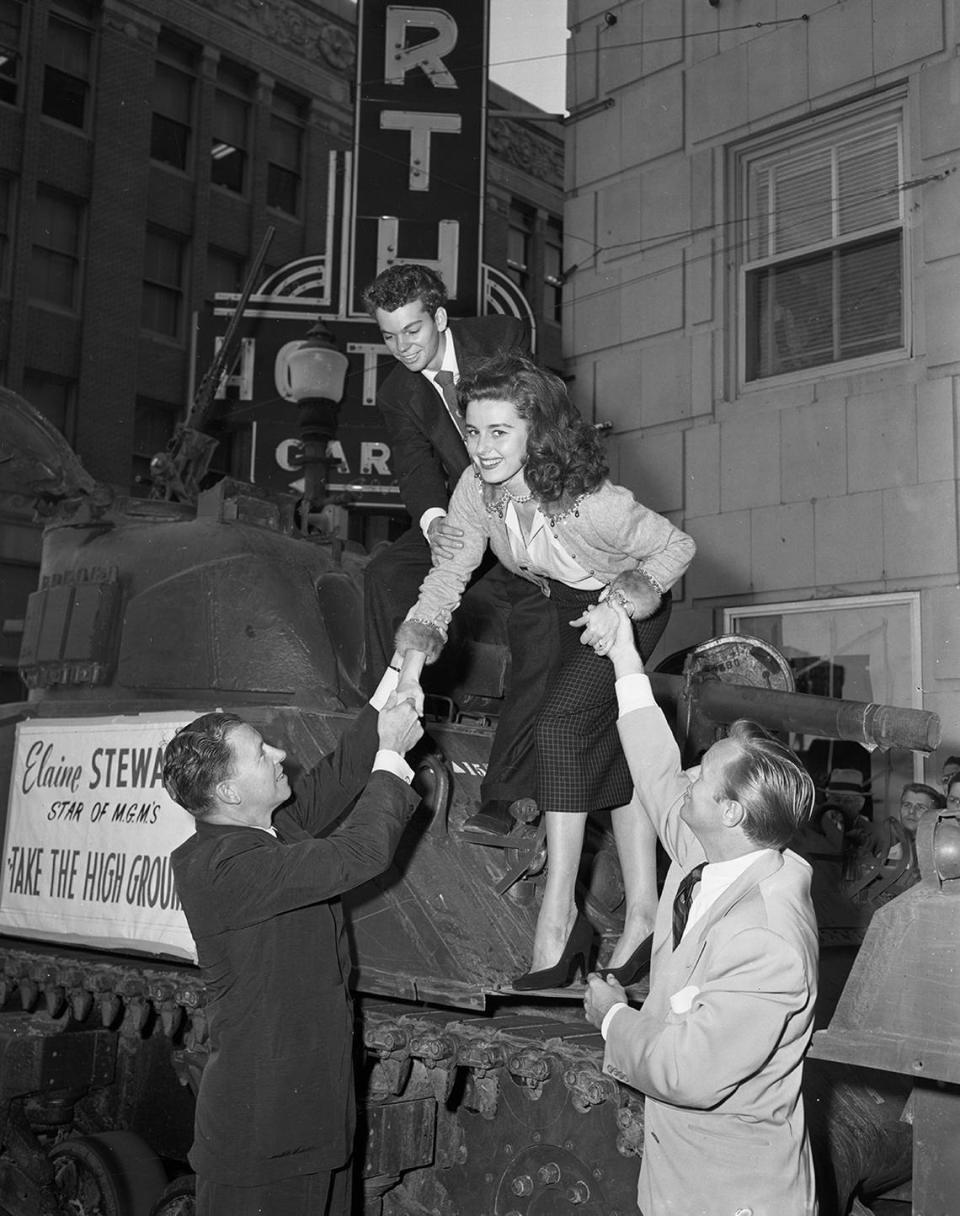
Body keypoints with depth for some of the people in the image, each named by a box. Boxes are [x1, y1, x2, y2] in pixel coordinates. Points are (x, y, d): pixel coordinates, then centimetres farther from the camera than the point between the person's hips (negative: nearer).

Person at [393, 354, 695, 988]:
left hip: (630, 604, -7)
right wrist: (416, 648, -30)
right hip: (561, 607, 7)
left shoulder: (588, 501, -36)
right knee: (611, 745, 11)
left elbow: (677, 545, -22)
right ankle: (643, 913, 21)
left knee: (562, 720, -22)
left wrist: (621, 607, -33)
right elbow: (447, 575, -15)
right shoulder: (476, 489, -21)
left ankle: (557, 918, -16)